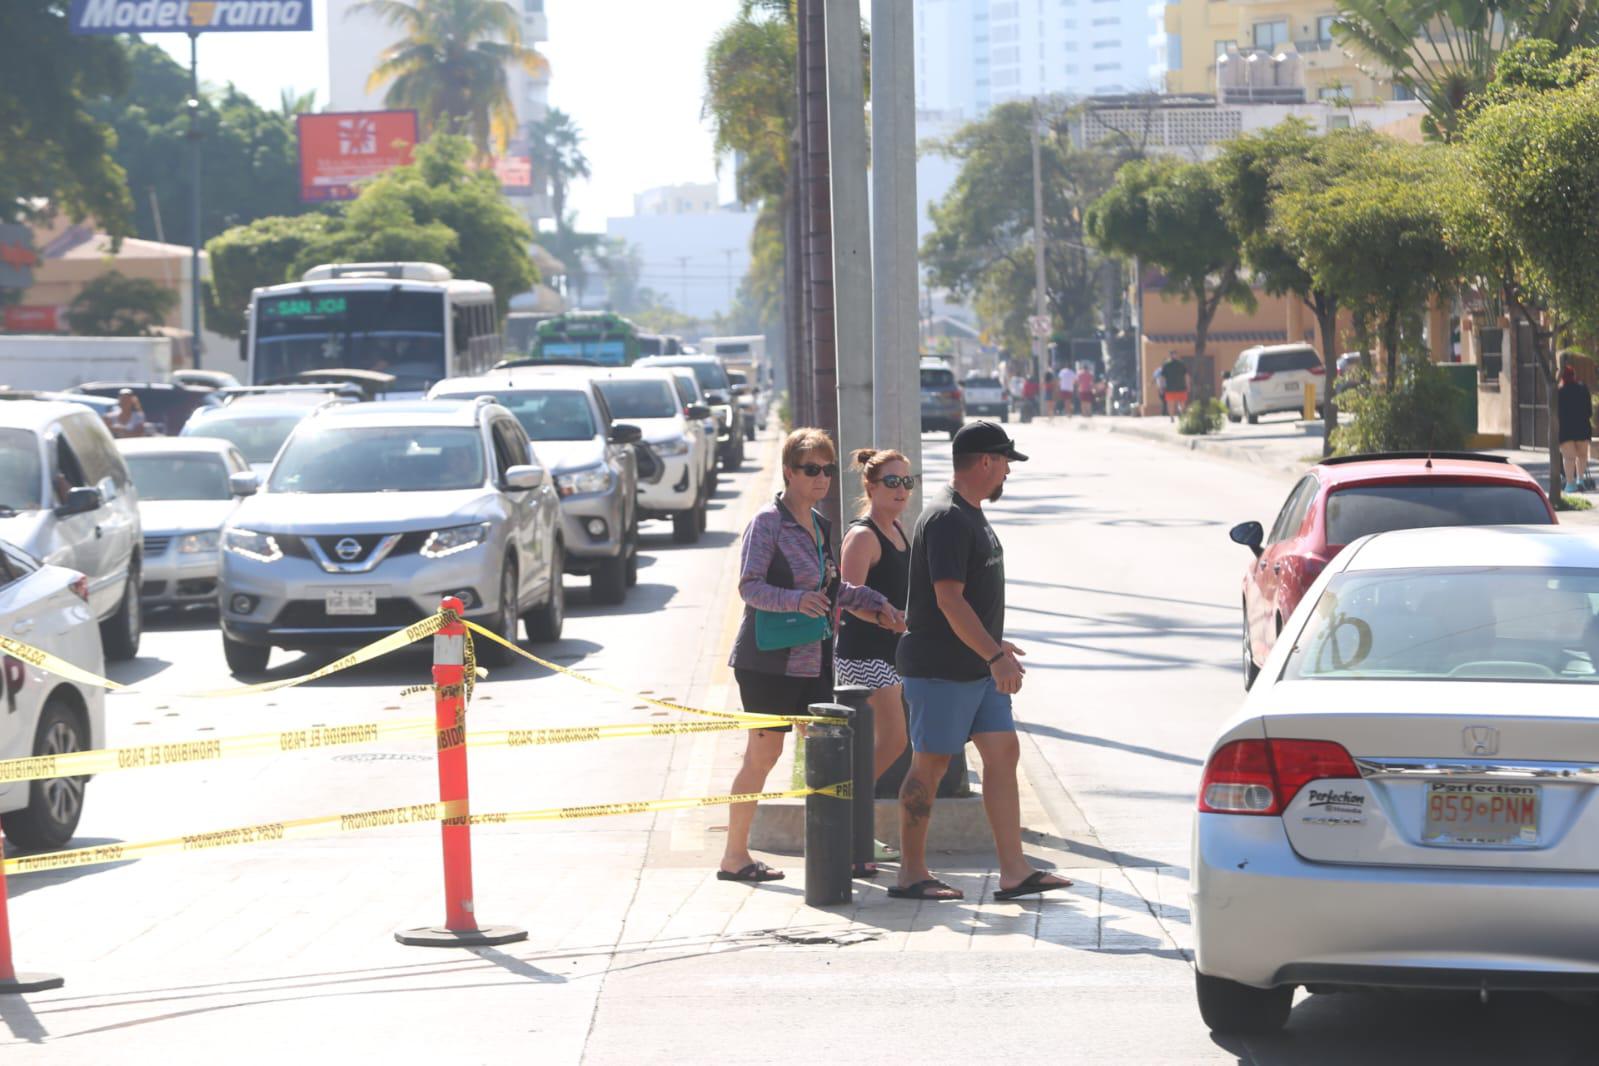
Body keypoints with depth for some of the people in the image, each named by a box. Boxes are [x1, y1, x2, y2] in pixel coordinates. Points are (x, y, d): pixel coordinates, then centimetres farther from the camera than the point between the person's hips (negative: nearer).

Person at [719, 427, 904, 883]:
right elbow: (750, 587, -18)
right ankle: (734, 856, 4)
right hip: (770, 658, -7)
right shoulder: (767, 522, -10)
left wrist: (875, 604, 19)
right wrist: (797, 601, -32)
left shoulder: (819, 525, 14)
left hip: (813, 657, 8)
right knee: (764, 752, -4)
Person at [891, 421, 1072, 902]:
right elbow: (949, 600, -23)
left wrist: (993, 646, 29)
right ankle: (911, 874, 7)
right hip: (939, 668, -10)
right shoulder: (946, 519, -17)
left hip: (977, 666, 10)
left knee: (1003, 753, 4)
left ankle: (1014, 872, 3)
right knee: (930, 764, -2)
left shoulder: (972, 515, 15)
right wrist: (995, 656, -26)